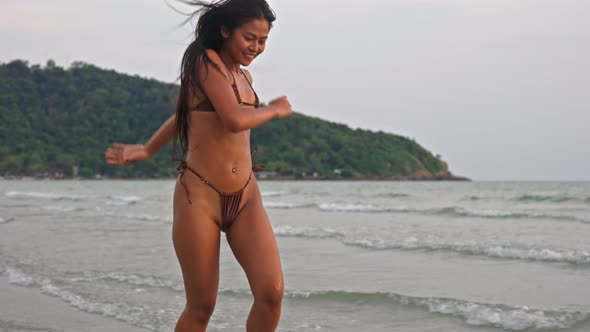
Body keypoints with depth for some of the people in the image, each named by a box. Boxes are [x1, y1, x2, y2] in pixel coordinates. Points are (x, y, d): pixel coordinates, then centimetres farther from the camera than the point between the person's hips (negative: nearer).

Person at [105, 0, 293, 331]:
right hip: (199, 196, -6)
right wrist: (274, 109, 0)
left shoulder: (244, 77, 16)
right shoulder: (205, 61, -6)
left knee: (272, 291, -10)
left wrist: (148, 150, 33)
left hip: (246, 197, 6)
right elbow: (235, 120, -19)